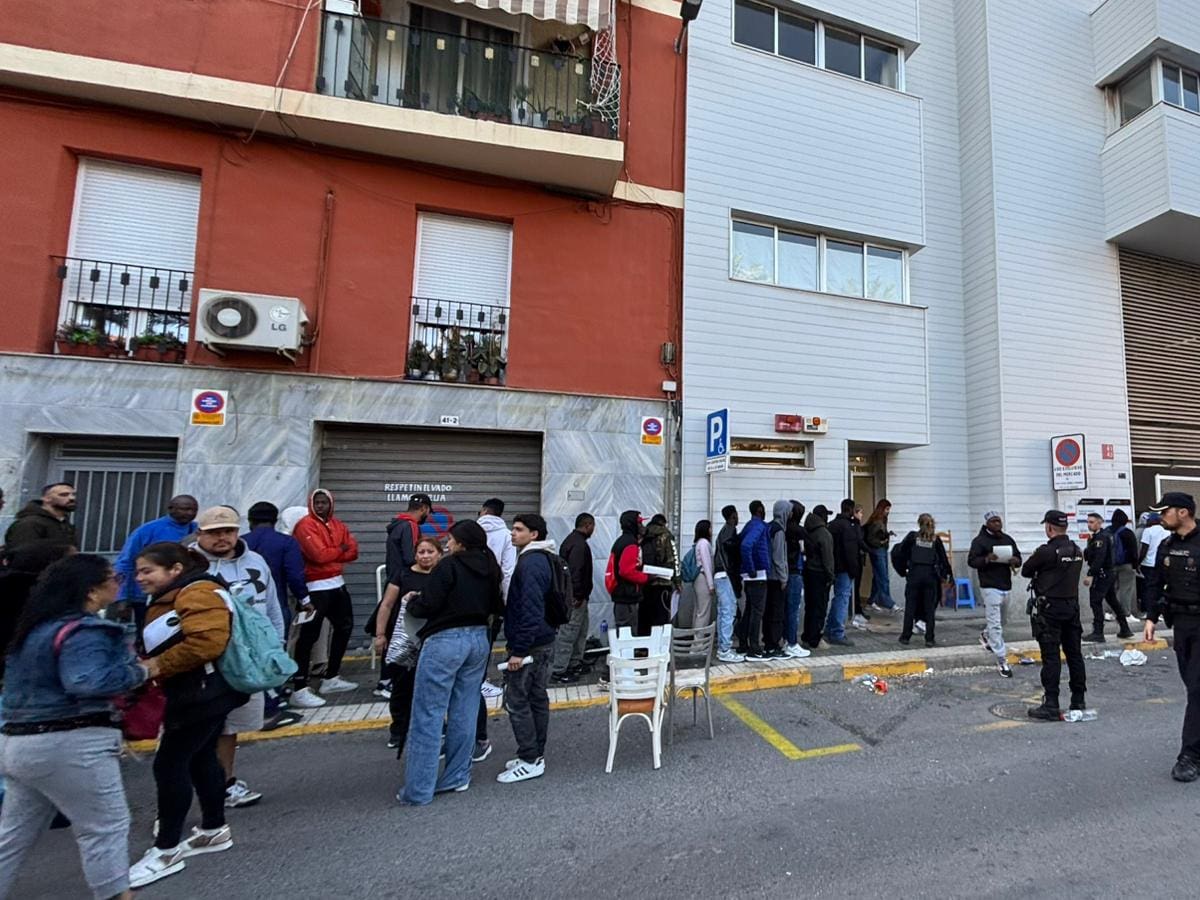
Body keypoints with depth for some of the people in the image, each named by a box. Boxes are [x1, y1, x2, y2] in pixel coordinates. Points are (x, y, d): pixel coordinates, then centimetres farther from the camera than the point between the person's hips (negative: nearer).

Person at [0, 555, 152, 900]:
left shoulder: (37, 626, 12)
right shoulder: (82, 631, -21)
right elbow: (86, 682, -33)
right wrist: (140, 671, -21)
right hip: (68, 744, -10)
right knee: (105, 827, 2)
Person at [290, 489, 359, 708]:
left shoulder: (338, 525, 11)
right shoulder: (305, 525, -11)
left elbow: (353, 551, 2)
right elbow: (319, 555, -23)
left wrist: (330, 554, -13)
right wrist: (339, 550, -5)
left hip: (337, 584, 9)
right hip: (316, 588, -9)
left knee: (344, 628, 17)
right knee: (309, 636, -9)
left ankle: (331, 679, 30)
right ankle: (300, 690, -3)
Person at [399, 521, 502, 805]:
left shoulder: (449, 566, -13)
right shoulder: (490, 569, 6)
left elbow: (427, 606, -14)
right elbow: (495, 607, 12)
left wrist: (411, 601, 6)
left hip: (445, 641, -7)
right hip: (478, 640, 7)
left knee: (428, 715, 3)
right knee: (464, 713, 15)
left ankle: (418, 790, 10)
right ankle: (458, 777, 25)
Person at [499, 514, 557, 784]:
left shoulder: (530, 563, -19)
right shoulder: (542, 559, 12)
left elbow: (530, 610, -25)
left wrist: (519, 650, -22)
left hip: (529, 646, -10)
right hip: (544, 642, 10)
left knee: (517, 701, 0)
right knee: (537, 698, 15)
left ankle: (530, 761, 9)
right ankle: (536, 756, 26)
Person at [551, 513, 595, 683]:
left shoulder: (571, 540, 14)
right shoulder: (579, 544, -19)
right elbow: (575, 572, -25)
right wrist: (578, 595, -20)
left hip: (574, 595, 11)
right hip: (575, 597, -11)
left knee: (581, 630, 20)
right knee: (569, 633, -4)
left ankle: (575, 663, 30)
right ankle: (559, 671, 2)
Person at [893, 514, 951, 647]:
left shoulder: (912, 536, 1)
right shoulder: (936, 540, 3)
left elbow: (898, 553, -3)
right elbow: (943, 559, 4)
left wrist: (902, 571, 8)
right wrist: (944, 576, 17)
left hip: (914, 575, -1)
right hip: (931, 576, 1)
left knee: (910, 606, 6)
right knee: (930, 608, 7)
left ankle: (905, 636, 10)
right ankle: (930, 639, 9)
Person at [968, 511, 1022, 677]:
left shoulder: (1008, 539, 12)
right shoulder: (980, 540, -6)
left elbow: (1018, 557, 15)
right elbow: (971, 560, -9)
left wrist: (1016, 560, -8)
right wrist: (986, 559, -27)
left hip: (1006, 586, 6)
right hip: (990, 587, -6)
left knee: (1000, 621, 19)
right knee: (995, 623, -7)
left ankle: (986, 635, 48)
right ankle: (1002, 660, -3)